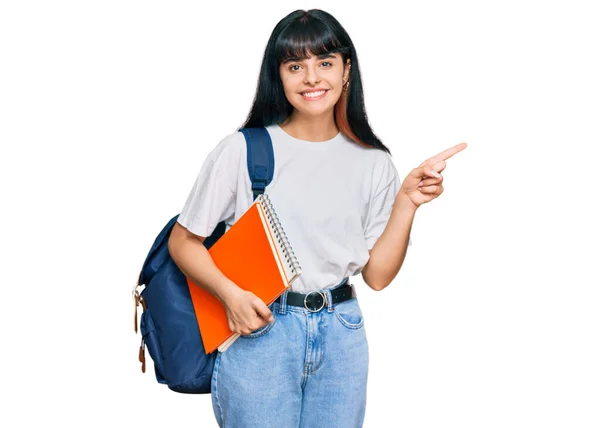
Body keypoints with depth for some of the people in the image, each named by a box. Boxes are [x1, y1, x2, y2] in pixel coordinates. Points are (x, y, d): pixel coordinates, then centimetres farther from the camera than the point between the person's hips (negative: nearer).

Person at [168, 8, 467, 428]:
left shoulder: (373, 162, 2)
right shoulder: (243, 150, -8)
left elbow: (377, 274, 2)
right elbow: (183, 241, -1)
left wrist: (407, 202, -8)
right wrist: (231, 294, -16)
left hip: (342, 335, 3)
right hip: (258, 331, -3)